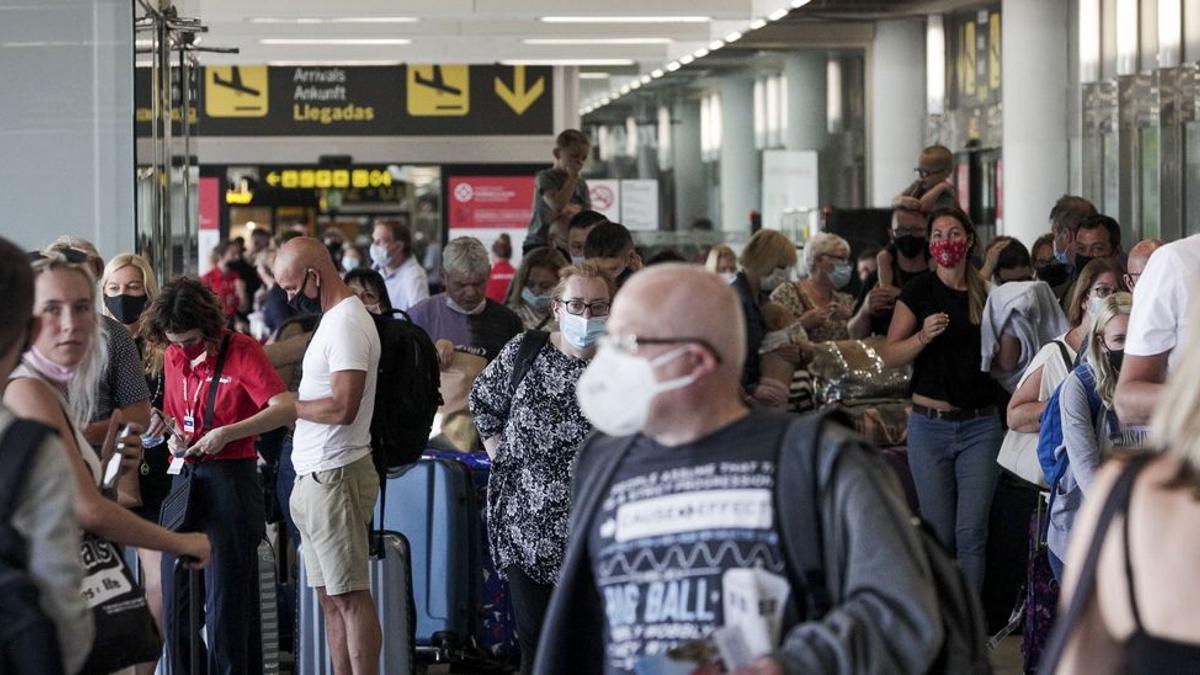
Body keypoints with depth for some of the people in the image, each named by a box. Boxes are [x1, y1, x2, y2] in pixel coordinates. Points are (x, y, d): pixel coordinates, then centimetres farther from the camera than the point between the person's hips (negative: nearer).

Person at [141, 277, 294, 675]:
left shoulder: (241, 350, -10)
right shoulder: (173, 356, 10)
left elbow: (286, 408, -20)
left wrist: (226, 433, -26)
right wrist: (173, 432, 2)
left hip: (230, 477, -6)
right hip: (183, 476, 6)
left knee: (226, 596, -3)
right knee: (175, 594, 6)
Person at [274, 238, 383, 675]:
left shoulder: (347, 324, -15)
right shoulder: (334, 320, 17)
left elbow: (342, 407, -23)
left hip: (335, 476, -10)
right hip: (315, 476, 10)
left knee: (350, 596, -8)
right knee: (330, 597, 11)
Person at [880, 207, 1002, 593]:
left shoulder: (987, 295, 7)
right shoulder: (918, 292, 2)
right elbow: (889, 357, -3)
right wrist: (923, 336, -19)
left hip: (980, 426, 1)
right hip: (930, 426, -1)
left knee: (971, 532, -5)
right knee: (939, 533, 0)